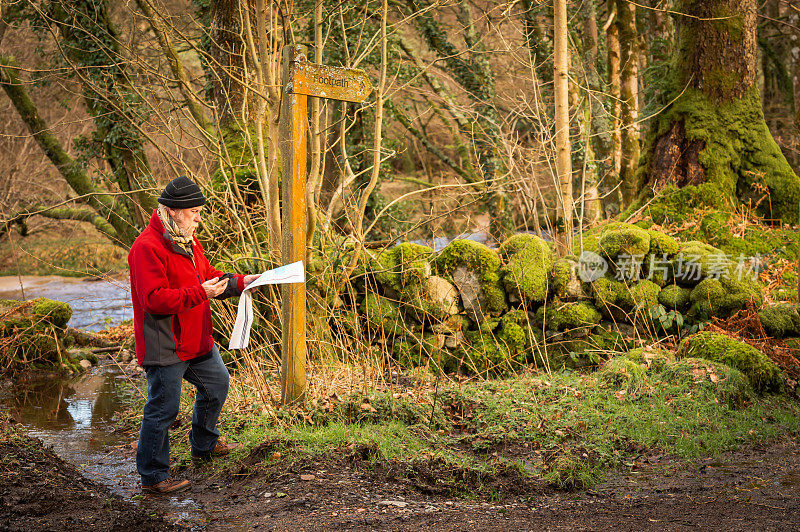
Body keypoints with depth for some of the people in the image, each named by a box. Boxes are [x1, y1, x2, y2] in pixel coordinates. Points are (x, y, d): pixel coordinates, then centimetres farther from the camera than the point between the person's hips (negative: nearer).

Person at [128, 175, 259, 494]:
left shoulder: (186, 240, 11)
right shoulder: (147, 247, -21)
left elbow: (207, 275, 20)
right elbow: (154, 299, -27)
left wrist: (239, 282, 4)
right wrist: (200, 293, -27)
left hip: (197, 342, 10)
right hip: (166, 347, -10)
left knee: (217, 383, 24)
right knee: (163, 408, -3)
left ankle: (204, 445, 45)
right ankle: (153, 476, 11)